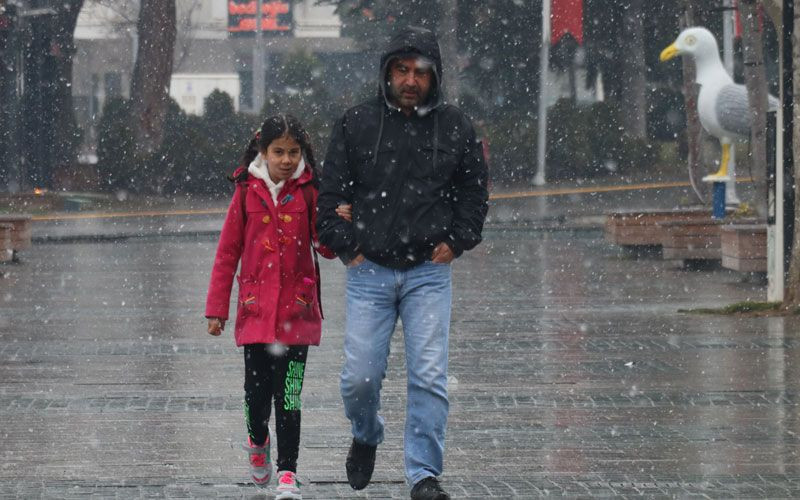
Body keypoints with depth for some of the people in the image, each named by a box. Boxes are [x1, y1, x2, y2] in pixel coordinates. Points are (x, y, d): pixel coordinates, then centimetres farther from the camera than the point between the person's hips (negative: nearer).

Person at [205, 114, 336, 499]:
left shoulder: (307, 192, 3)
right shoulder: (247, 192, 3)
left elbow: (327, 248, 1)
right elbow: (228, 252, 7)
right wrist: (217, 308, 5)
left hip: (296, 308, 0)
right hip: (256, 307, 0)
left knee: (289, 393, -3)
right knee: (257, 390, 0)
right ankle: (257, 441, 31)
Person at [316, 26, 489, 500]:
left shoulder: (455, 127, 4)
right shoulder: (357, 123, 2)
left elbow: (475, 191, 13)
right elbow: (330, 192, 6)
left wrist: (455, 242, 3)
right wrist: (347, 247, -1)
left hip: (428, 271, 0)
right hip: (369, 270, 0)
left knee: (430, 377, -7)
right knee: (360, 377, -2)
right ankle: (367, 436, 30)